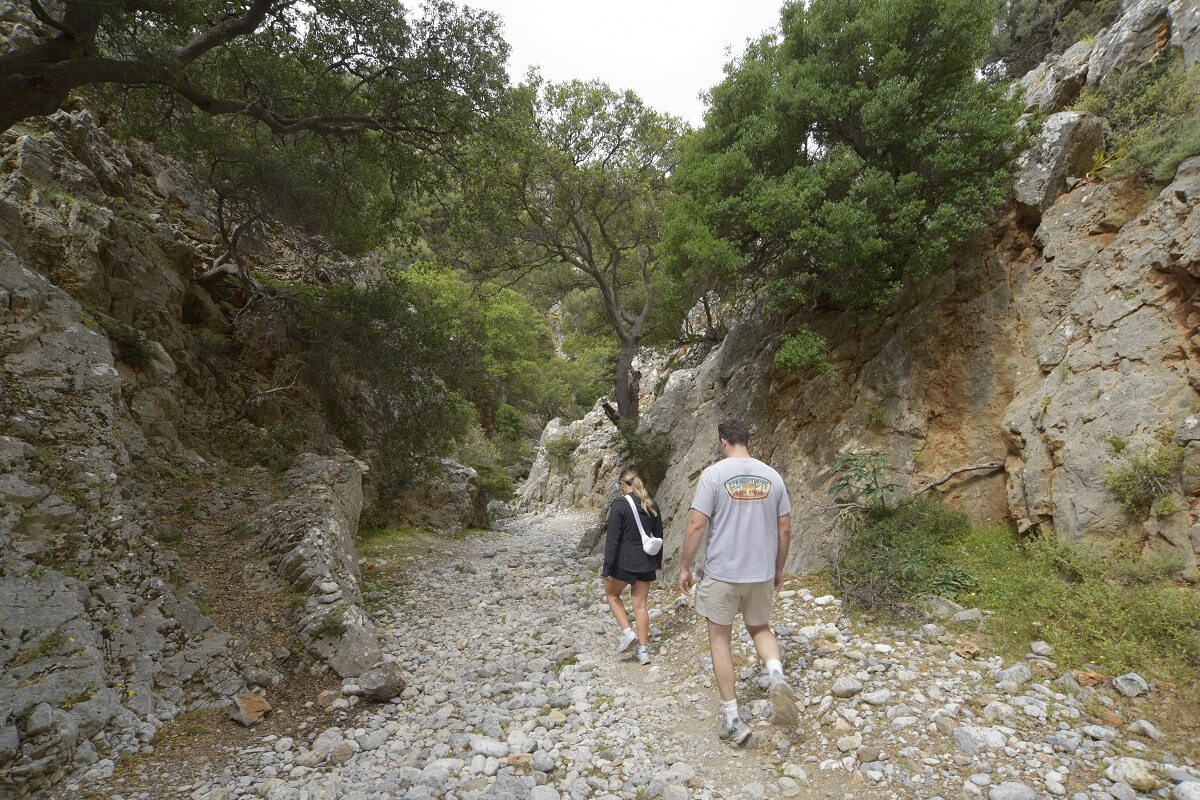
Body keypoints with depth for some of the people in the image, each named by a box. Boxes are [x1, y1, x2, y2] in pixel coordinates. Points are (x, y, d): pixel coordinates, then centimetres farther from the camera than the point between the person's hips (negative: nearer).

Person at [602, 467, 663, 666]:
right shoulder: (652, 505, 4)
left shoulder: (620, 504, -14)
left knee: (611, 594, 20)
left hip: (625, 561, -5)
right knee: (640, 605, 12)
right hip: (647, 562, 5)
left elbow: (612, 538, -15)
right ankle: (643, 651, 15)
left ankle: (627, 632, 7)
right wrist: (658, 563, 22)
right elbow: (659, 536, 11)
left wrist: (607, 567, -11)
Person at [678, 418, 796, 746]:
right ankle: (777, 676, -5)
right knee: (761, 629, 24)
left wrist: (685, 567, -2)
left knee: (720, 639, 11)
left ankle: (732, 719, 13)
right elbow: (785, 529, 7)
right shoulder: (772, 476, 2)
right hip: (762, 573, 4)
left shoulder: (713, 474, -11)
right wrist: (778, 568, 20)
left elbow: (696, 525, -14)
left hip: (721, 573, -4)